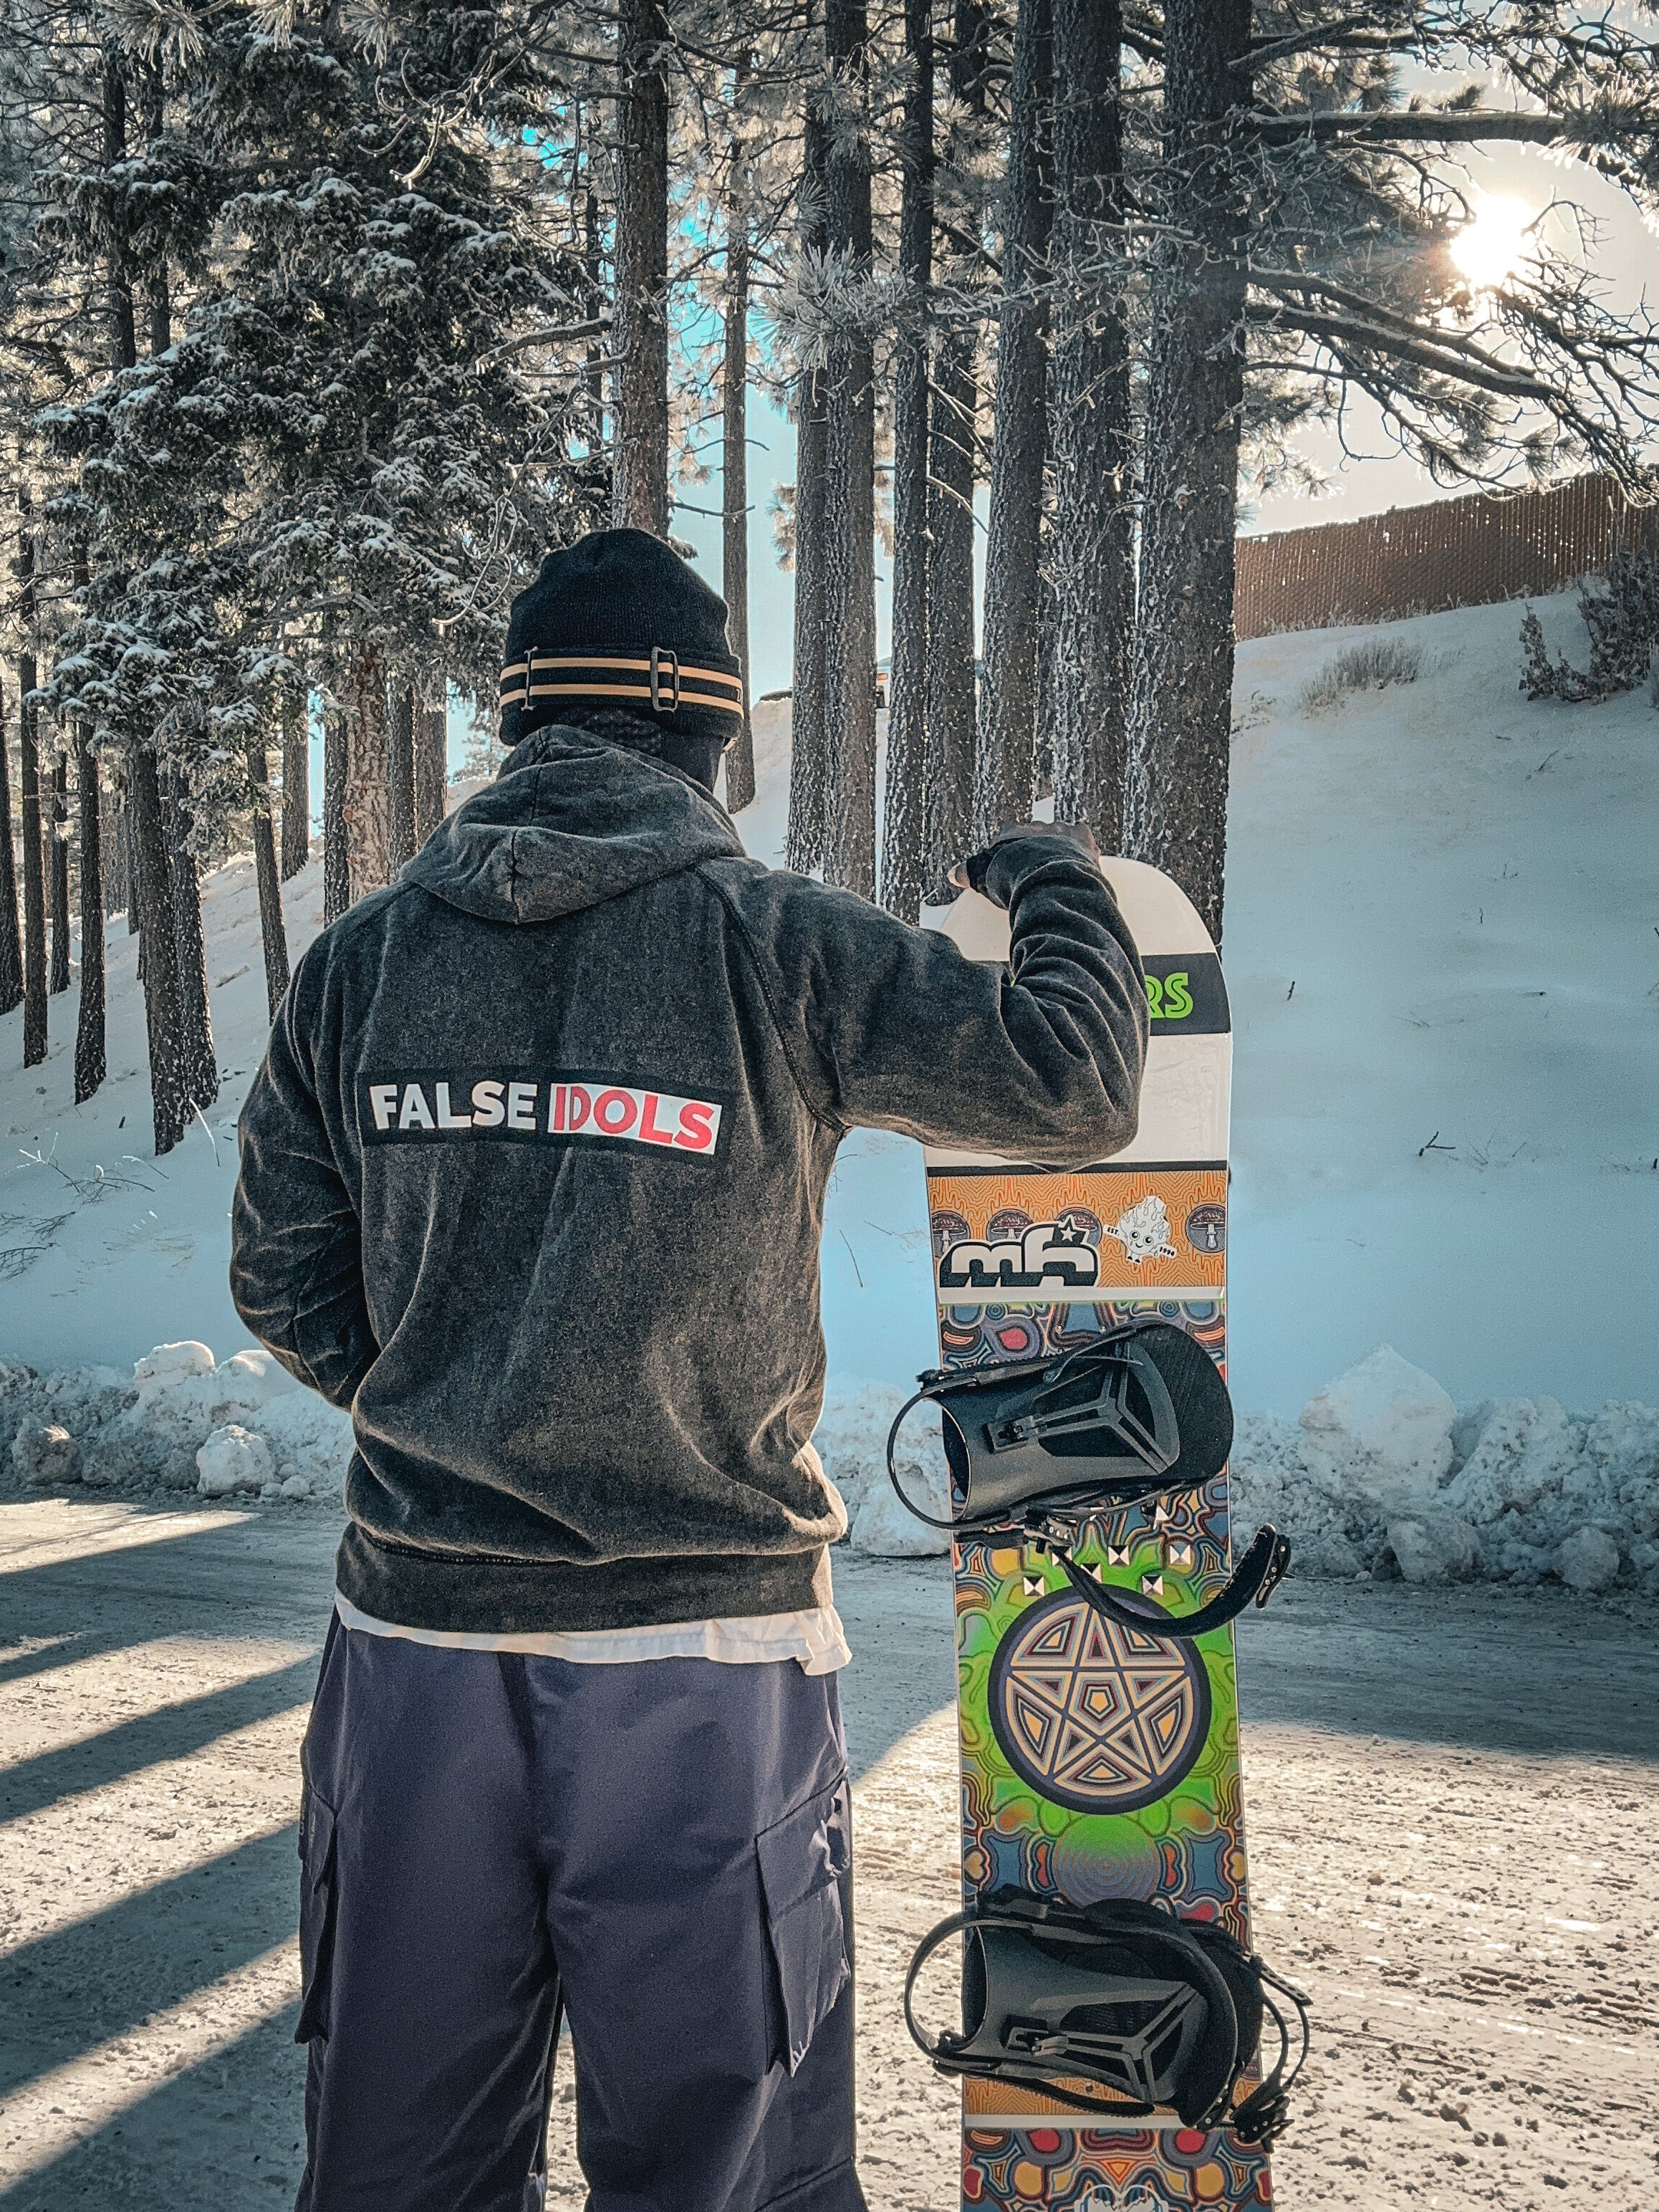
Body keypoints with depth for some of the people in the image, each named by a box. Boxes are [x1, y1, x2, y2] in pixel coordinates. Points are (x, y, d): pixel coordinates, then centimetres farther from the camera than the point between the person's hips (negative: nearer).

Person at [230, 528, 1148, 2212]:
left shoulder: (358, 961, 3)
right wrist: (1055, 881, 13)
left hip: (416, 1637, 4)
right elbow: (1077, 1087, -4)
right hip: (699, 1652, -3)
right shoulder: (778, 952, -9)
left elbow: (284, 1288, 8)